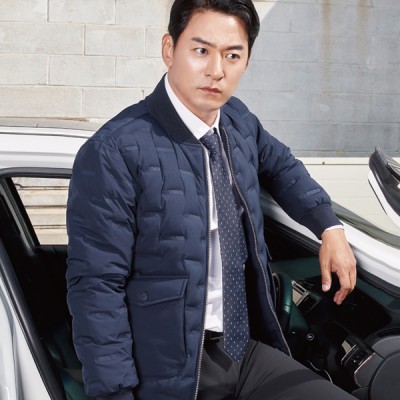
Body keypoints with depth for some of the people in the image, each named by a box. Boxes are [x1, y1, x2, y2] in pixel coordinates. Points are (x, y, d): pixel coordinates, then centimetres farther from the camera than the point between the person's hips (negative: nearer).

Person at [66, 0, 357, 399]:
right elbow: (96, 286, -17)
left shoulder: (239, 122, 4)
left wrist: (329, 227, 12)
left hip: (248, 349, 6)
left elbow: (280, 165, 26)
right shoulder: (114, 153, -18)